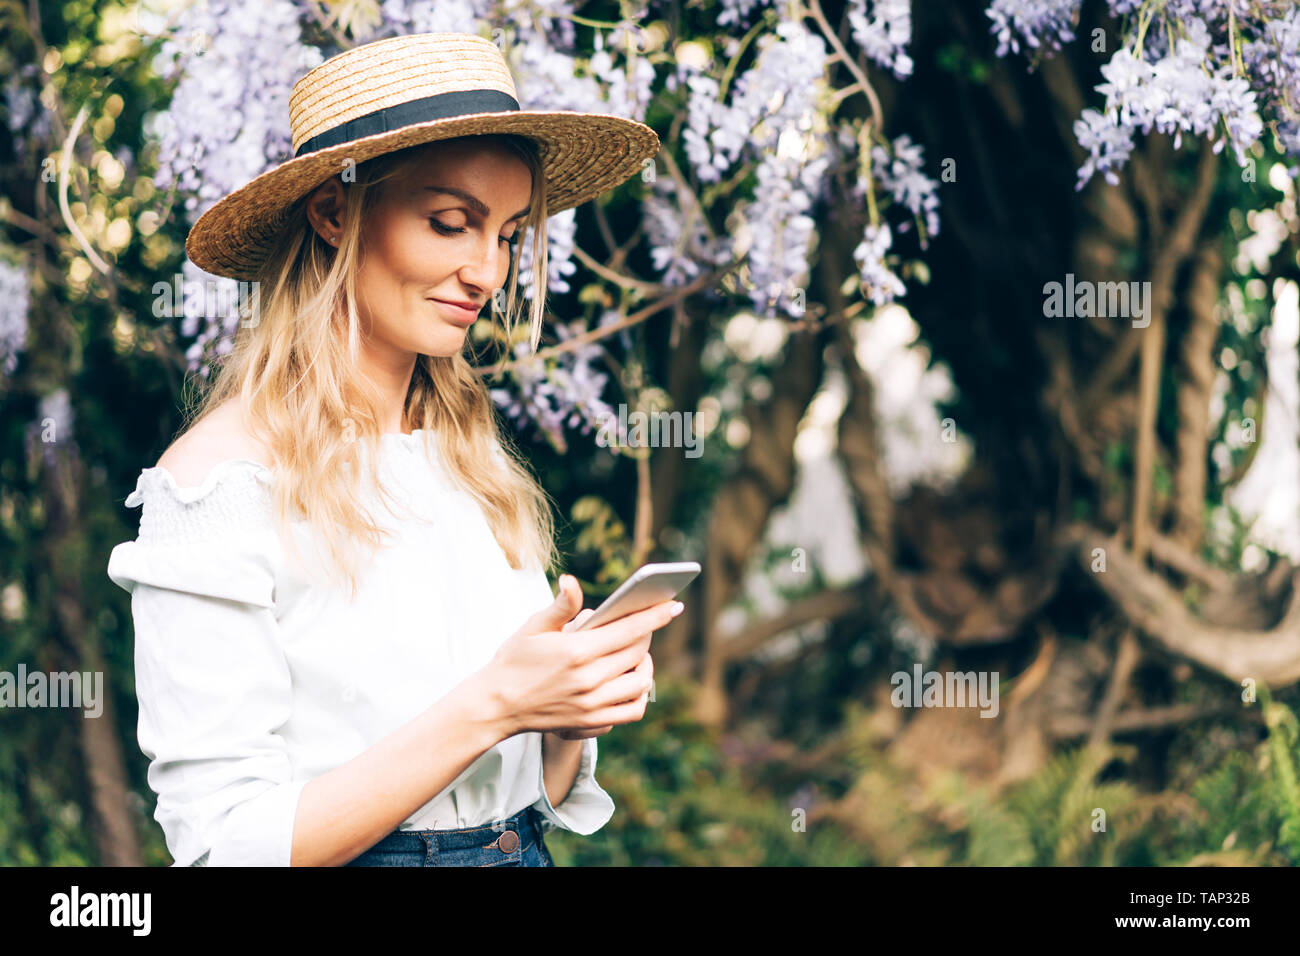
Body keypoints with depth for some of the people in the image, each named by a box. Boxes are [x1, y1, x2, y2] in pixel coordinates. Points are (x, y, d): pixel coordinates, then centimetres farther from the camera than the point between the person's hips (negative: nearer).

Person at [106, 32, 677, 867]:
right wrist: (488, 706, -25)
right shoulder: (224, 477, -16)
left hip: (524, 853, 5)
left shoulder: (478, 463, 3)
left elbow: (533, 796, 8)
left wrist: (574, 715, -12)